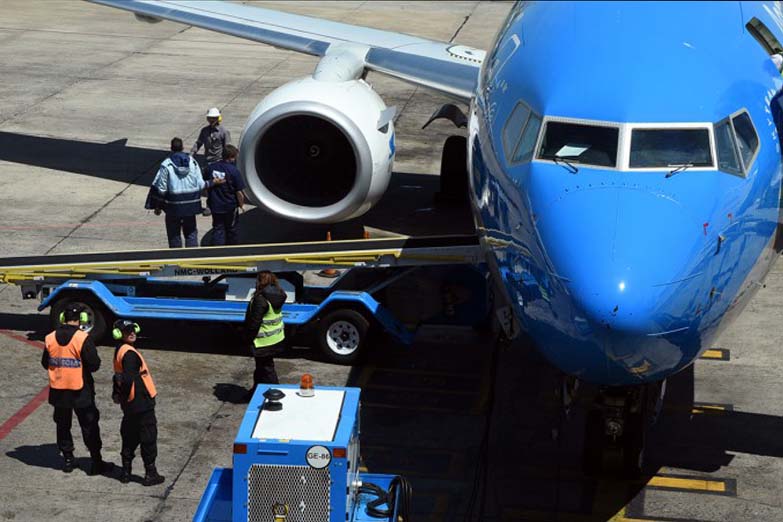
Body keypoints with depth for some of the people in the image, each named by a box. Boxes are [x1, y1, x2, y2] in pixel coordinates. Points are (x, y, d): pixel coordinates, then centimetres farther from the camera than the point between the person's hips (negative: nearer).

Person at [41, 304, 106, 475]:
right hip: (81, 391, -4)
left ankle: (67, 459, 23)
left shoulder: (50, 339, -4)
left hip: (58, 391, 4)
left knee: (63, 425, 18)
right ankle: (96, 462, 9)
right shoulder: (83, 339, -18)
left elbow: (45, 363, 6)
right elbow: (94, 364, -17)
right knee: (89, 426, 7)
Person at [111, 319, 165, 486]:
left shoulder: (119, 351, 11)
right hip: (141, 403, -10)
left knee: (130, 437, 17)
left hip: (130, 405, 10)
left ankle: (125, 472, 24)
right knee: (148, 437, 0)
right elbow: (127, 379, -27)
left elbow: (119, 377, 16)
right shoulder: (129, 353, -20)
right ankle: (150, 474, 5)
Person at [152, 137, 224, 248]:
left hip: (173, 206, -2)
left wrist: (158, 206, 1)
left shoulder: (166, 165, -10)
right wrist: (213, 182, 13)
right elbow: (200, 185, -4)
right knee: (191, 232, 14)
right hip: (190, 205, 2)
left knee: (174, 234, 11)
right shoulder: (192, 162, -2)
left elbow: (161, 189, -9)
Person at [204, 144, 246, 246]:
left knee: (217, 229, 10)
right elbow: (239, 192, -15)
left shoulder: (210, 168, -4)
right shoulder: (234, 171, -17)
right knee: (231, 230, 16)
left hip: (215, 206, 3)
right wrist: (241, 204, 2)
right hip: (230, 207, -3)